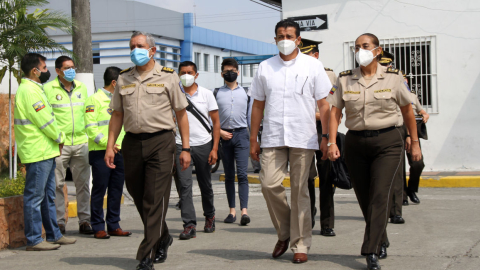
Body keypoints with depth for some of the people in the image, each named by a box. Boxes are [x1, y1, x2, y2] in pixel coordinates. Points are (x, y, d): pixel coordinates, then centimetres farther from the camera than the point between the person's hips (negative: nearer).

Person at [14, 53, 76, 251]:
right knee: (34, 197, -5)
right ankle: (33, 240, 0)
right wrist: (60, 138, -4)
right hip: (37, 153, -11)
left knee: (48, 197, 15)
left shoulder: (35, 89, 18)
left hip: (46, 152, 11)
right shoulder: (29, 91, -16)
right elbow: (44, 121, -18)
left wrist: (57, 139, 8)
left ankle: (54, 235, 23)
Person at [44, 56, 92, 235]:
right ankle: (59, 222, 7)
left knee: (83, 183, 7)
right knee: (57, 184, -2)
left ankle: (84, 220, 15)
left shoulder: (82, 88, 14)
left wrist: (88, 134, 15)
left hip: (80, 142, 4)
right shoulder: (48, 89, -2)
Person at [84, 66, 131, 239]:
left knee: (117, 190, 8)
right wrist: (107, 143, -18)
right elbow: (91, 127, -13)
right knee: (99, 190, -2)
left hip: (119, 151, 7)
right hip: (101, 153, -7)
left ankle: (113, 225, 15)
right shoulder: (94, 100, -5)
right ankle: (98, 227, 4)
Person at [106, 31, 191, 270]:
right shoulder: (123, 78, 13)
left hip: (160, 141, -4)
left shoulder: (168, 77, 3)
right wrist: (110, 146, 4)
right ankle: (163, 238, 33)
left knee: (155, 199, -7)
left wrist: (185, 148, -2)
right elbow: (117, 114, 14)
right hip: (132, 142, 4)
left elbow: (181, 114, 3)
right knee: (138, 195, 10)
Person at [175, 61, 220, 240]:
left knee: (205, 185, 10)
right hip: (181, 145, 0)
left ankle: (209, 215, 33)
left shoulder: (206, 94, 4)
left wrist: (214, 148, -4)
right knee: (185, 185, -10)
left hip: (203, 145, 0)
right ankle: (189, 225, -9)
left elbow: (216, 122, 5)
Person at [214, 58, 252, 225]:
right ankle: (232, 211, 12)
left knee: (242, 173, -12)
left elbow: (251, 117, 13)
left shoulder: (246, 93, 11)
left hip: (241, 134, -1)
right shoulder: (216, 93, 9)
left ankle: (244, 211, -18)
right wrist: (219, 131, -6)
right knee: (229, 175, 7)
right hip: (224, 136, 1)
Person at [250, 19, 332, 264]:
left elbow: (323, 104, 4)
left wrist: (327, 138, -3)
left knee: (299, 191, 1)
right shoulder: (265, 67, 10)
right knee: (269, 184, -9)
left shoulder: (313, 66, 4)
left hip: (303, 139, -2)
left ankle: (300, 245, 10)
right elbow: (258, 105, 13)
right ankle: (284, 233, 14)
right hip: (272, 139, 2)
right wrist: (253, 140, 9)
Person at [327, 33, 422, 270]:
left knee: (379, 195, -14)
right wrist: (332, 142, -10)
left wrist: (415, 142, 11)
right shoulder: (344, 79, 4)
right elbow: (334, 112, 1)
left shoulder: (392, 78, 0)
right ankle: (381, 242, 32)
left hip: (387, 143, -3)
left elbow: (407, 111, 9)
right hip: (355, 144, 3)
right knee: (365, 198, 9)